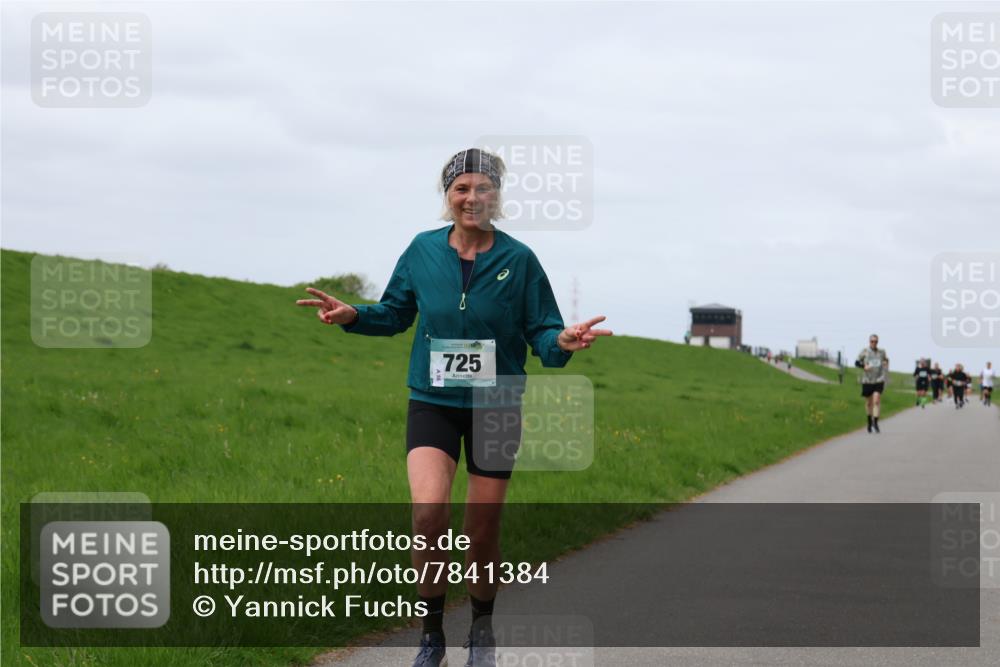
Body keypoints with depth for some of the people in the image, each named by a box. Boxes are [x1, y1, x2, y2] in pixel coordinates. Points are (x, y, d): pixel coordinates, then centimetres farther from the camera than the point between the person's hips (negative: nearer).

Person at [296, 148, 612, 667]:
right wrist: (352, 315, -7)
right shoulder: (422, 251, 0)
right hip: (433, 403, 0)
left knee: (482, 532, 6)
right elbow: (395, 313, 11)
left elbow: (541, 331, -4)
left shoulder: (519, 259, -5)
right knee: (428, 510, -22)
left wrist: (562, 342, -27)